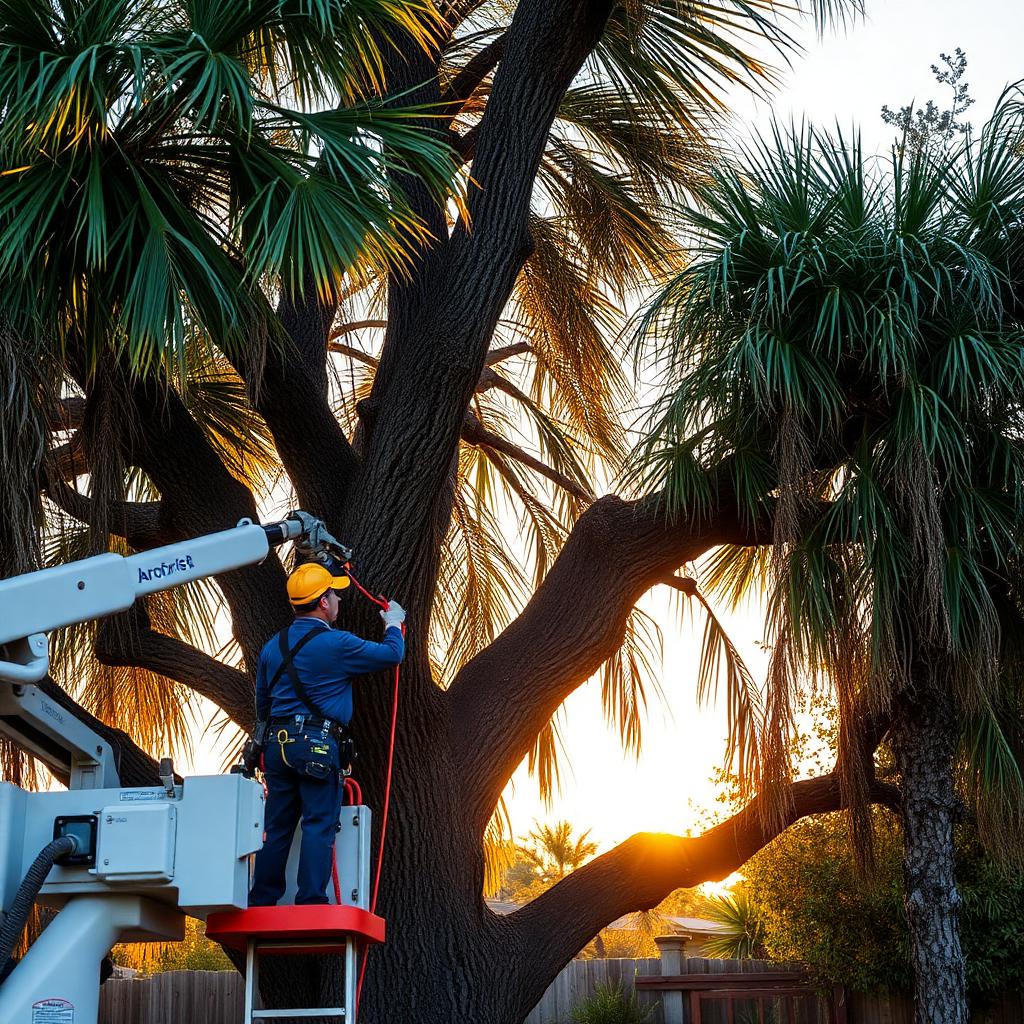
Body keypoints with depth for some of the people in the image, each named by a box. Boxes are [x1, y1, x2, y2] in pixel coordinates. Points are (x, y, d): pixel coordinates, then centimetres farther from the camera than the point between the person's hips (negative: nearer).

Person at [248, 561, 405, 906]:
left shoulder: (273, 647, 14)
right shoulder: (337, 644, -8)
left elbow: (262, 705, 22)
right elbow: (392, 655, 1)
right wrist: (394, 623, 21)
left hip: (277, 745, 7)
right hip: (319, 747, -7)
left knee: (276, 827, 11)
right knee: (319, 824, -5)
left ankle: (261, 903, 12)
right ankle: (311, 903, -10)